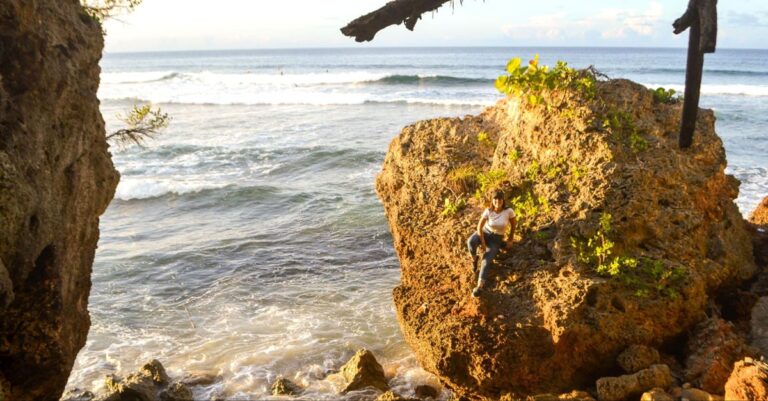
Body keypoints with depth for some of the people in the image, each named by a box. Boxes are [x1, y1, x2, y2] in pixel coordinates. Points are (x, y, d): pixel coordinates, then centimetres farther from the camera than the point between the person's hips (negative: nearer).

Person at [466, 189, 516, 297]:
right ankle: (474, 259, -4)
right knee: (471, 241, -34)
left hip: (496, 239, -1)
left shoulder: (509, 211, -21)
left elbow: (513, 225, -3)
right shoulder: (488, 211, -18)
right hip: (485, 232, 1)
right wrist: (482, 243, -17)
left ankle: (480, 286, -29)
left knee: (486, 261, -24)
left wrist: (510, 240, 3)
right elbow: (479, 227, -13)